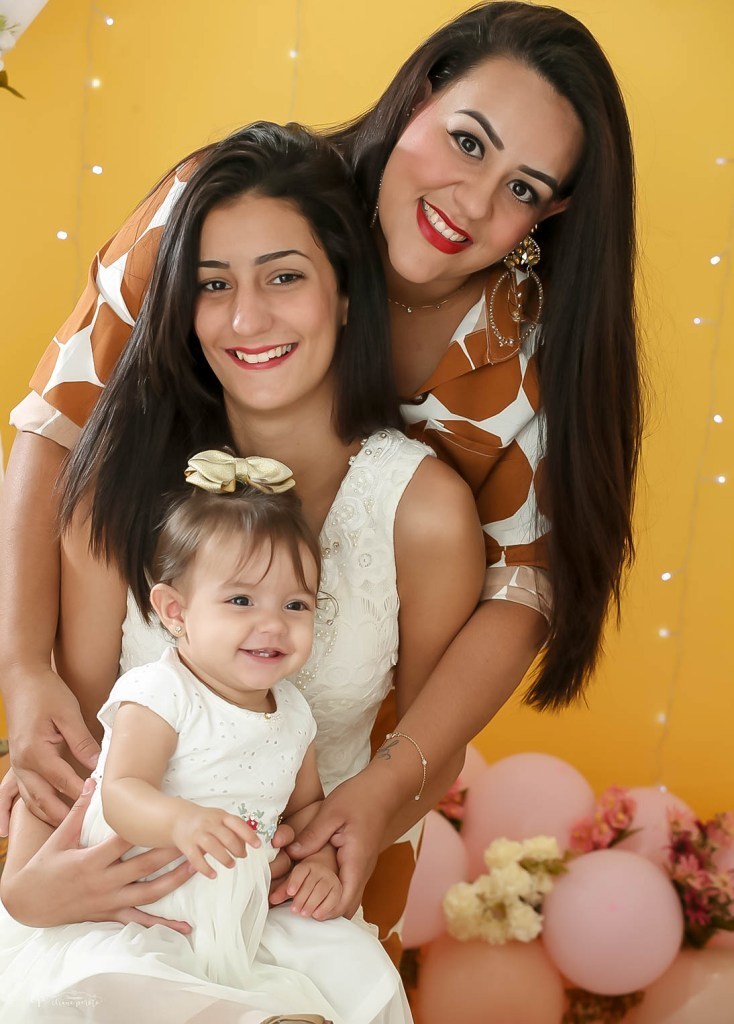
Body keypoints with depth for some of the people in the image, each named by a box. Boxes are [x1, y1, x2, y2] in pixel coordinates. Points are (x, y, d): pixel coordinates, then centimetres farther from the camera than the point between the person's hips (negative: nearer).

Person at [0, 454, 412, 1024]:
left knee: (356, 964, -10)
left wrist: (321, 861, -1)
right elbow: (121, 793, -24)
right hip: (140, 916, -5)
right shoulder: (159, 695, -14)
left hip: (251, 916, 5)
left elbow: (306, 803, 20)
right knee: (107, 976, -34)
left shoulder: (294, 713, 7)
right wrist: (182, 821, -45)